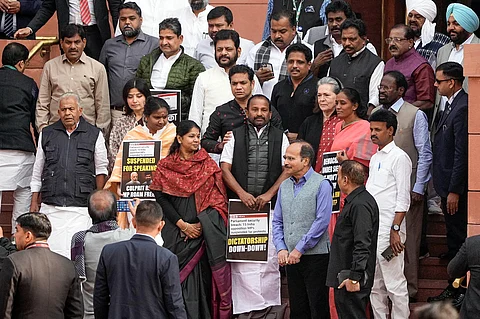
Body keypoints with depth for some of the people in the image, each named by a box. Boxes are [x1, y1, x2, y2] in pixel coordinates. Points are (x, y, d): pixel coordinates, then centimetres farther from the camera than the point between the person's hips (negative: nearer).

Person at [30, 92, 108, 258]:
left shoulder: (94, 135, 7)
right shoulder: (47, 134, 13)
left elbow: (101, 170, 12)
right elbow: (37, 171, 18)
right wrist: (34, 202, 14)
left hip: (81, 207, -2)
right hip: (51, 206, 2)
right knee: (52, 250, -4)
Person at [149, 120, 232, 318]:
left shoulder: (208, 165, 7)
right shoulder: (165, 166, 5)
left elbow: (217, 198, 2)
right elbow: (161, 198, -1)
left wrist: (201, 224, -9)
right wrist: (182, 224, -9)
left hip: (203, 231, 0)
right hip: (175, 232, 0)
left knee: (201, 276, -3)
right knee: (177, 278, -4)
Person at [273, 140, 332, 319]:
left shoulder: (321, 184, -7)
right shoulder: (284, 186, 13)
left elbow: (322, 222, -14)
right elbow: (277, 222, 14)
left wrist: (299, 250, -14)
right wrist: (281, 249, -2)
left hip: (315, 256, -6)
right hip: (290, 257, 6)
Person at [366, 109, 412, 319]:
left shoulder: (399, 157, -7)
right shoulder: (375, 158, 18)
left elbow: (403, 199, -12)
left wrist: (395, 230, -19)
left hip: (388, 230, -9)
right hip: (369, 228, 9)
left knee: (394, 283, -7)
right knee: (374, 285, 12)